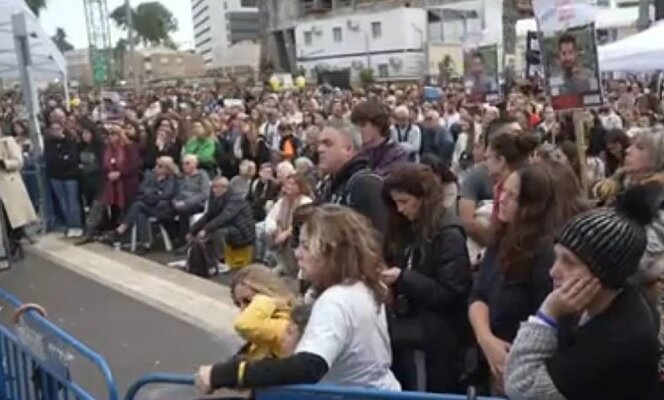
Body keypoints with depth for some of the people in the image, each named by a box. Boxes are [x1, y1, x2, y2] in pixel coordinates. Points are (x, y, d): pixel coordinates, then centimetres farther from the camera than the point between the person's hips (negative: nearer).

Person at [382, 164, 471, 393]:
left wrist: (403, 278, -22)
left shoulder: (449, 234, -12)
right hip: (404, 337, 7)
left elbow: (450, 293, -18)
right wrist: (388, 276, -2)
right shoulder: (406, 229, 10)